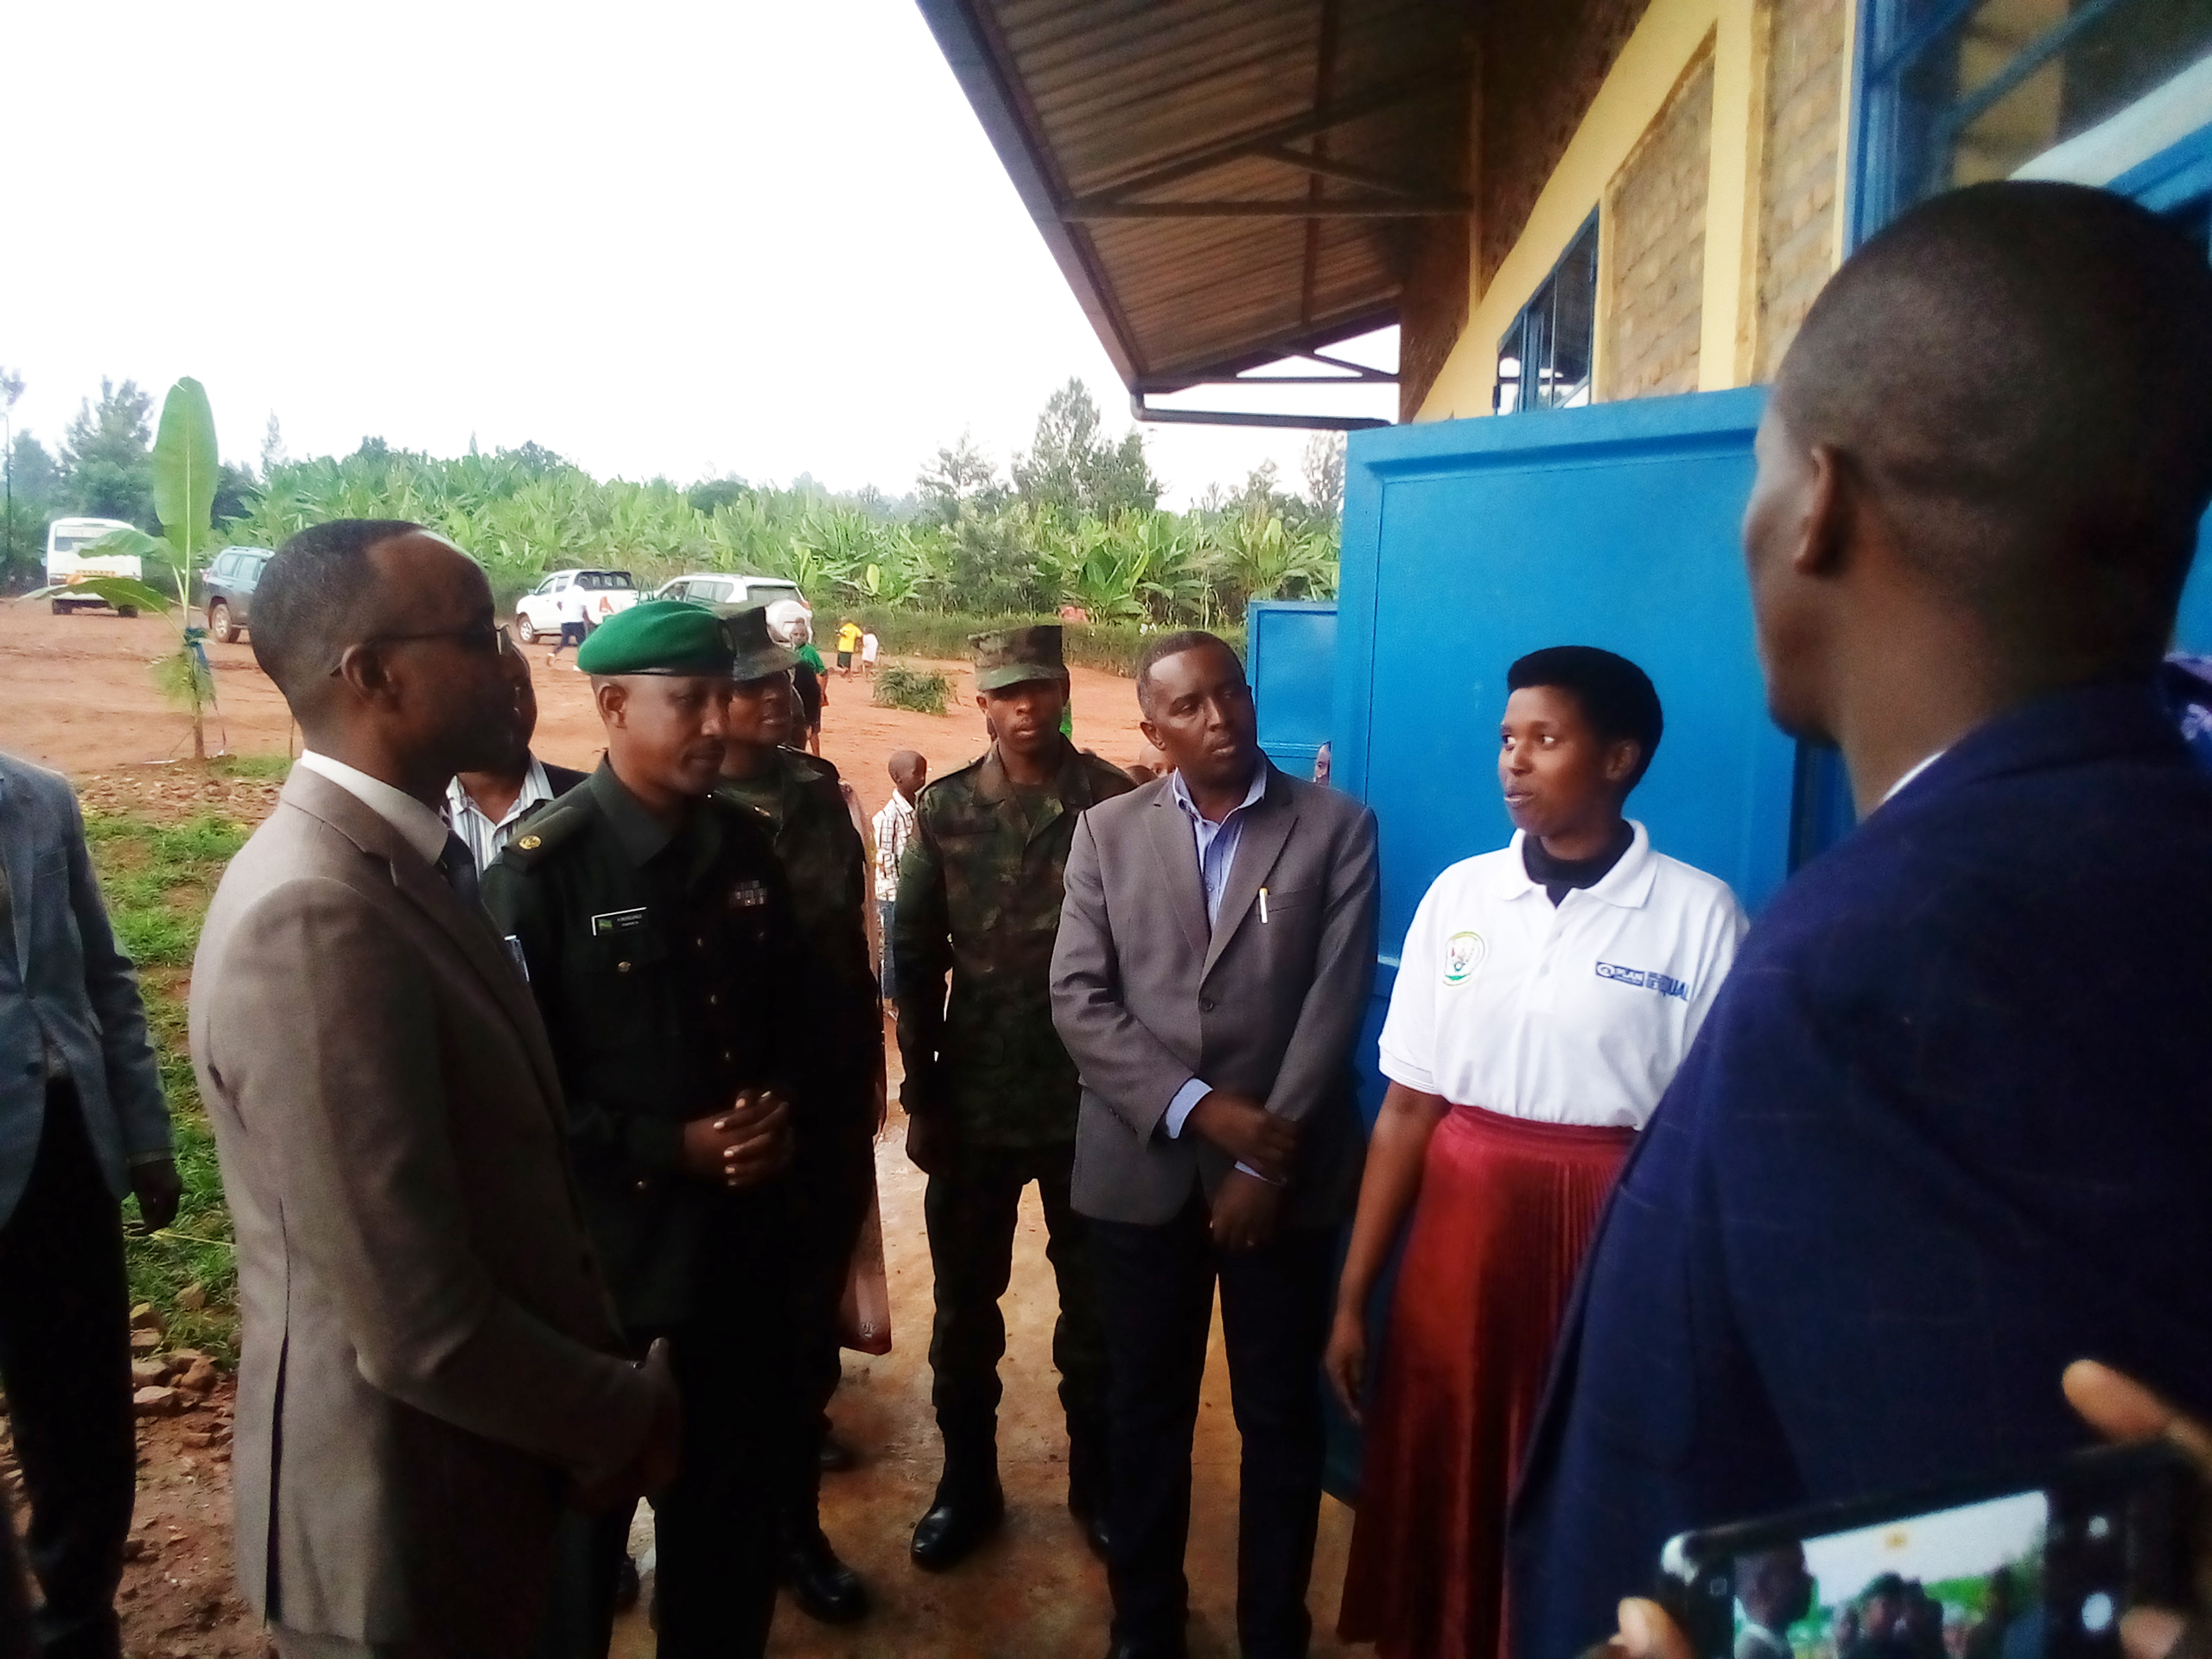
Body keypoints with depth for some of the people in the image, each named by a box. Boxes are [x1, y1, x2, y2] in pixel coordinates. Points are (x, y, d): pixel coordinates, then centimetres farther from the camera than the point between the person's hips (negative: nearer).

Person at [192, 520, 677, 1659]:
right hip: (405, 1527, -8)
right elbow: (417, 1329, -29)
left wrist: (598, 1388, 6)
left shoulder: (403, 863, 2)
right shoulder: (315, 916, -29)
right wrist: (625, 1416, -12)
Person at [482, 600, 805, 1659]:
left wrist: (779, 1109, -6)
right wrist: (672, 1146, -19)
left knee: (739, 1487, 19)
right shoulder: (539, 870, -15)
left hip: (744, 1232, 5)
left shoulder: (744, 849, 2)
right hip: (602, 1244, -5)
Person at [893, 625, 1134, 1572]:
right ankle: (967, 1483, 33)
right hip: (973, 1099, 2)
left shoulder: (1115, 803, -7)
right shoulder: (944, 811, 0)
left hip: (1091, 1096, -1)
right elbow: (916, 961, 2)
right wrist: (920, 1098, -1)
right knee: (964, 1305, 14)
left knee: (1094, 1304, 13)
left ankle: (1095, 1480, 34)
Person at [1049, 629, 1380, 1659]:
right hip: (1141, 1170, 2)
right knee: (1146, 1413, 16)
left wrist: (1269, 1158, -12)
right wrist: (1196, 1106, -16)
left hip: (1283, 1172, -1)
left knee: (1280, 1418, 12)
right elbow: (1078, 1000, -4)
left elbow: (1336, 1000, -7)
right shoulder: (1108, 832, 3)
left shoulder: (1337, 828, -1)